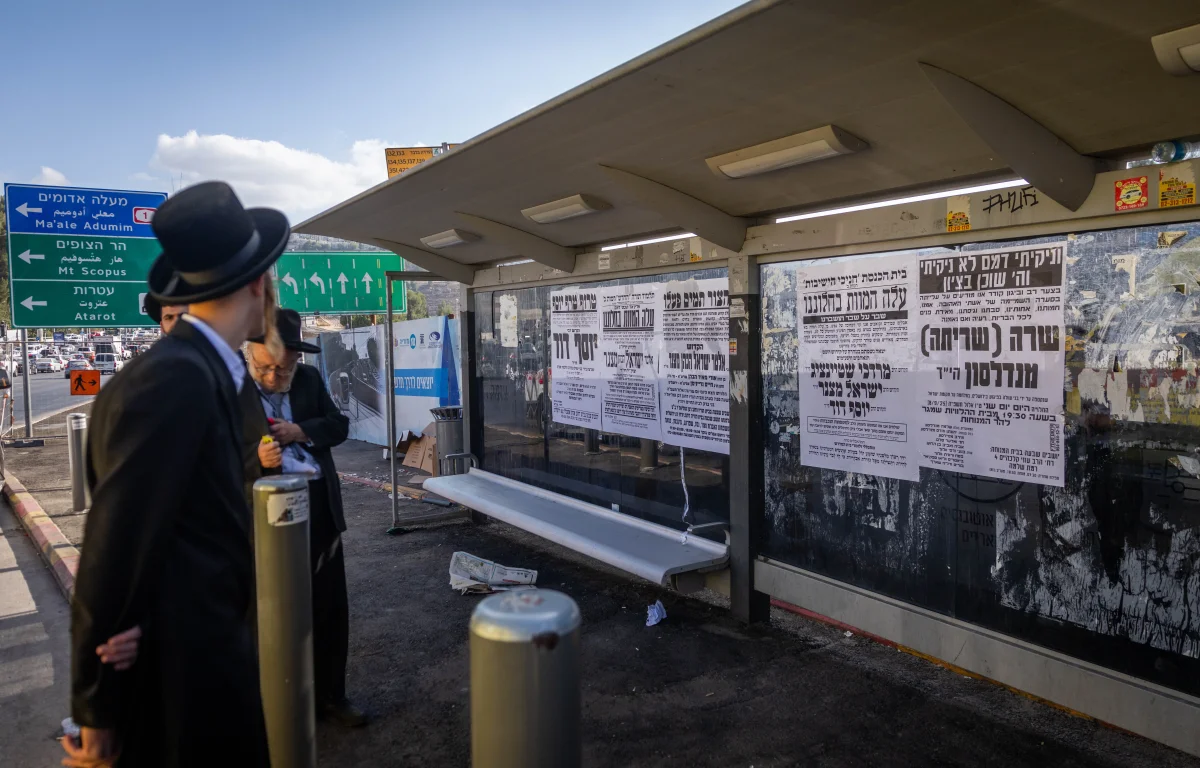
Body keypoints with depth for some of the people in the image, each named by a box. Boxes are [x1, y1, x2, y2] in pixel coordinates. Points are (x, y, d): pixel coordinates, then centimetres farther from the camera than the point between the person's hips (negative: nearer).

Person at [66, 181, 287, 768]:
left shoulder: (197, 369, 7)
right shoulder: (177, 378, -21)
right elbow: (116, 549, -20)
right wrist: (98, 714, -13)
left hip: (200, 651, 9)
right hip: (181, 670, -8)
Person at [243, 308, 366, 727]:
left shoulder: (309, 378, 6)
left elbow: (339, 425, 9)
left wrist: (302, 431, -9)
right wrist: (256, 459, -26)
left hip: (320, 506, 5)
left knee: (330, 607, 14)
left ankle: (329, 694, 32)